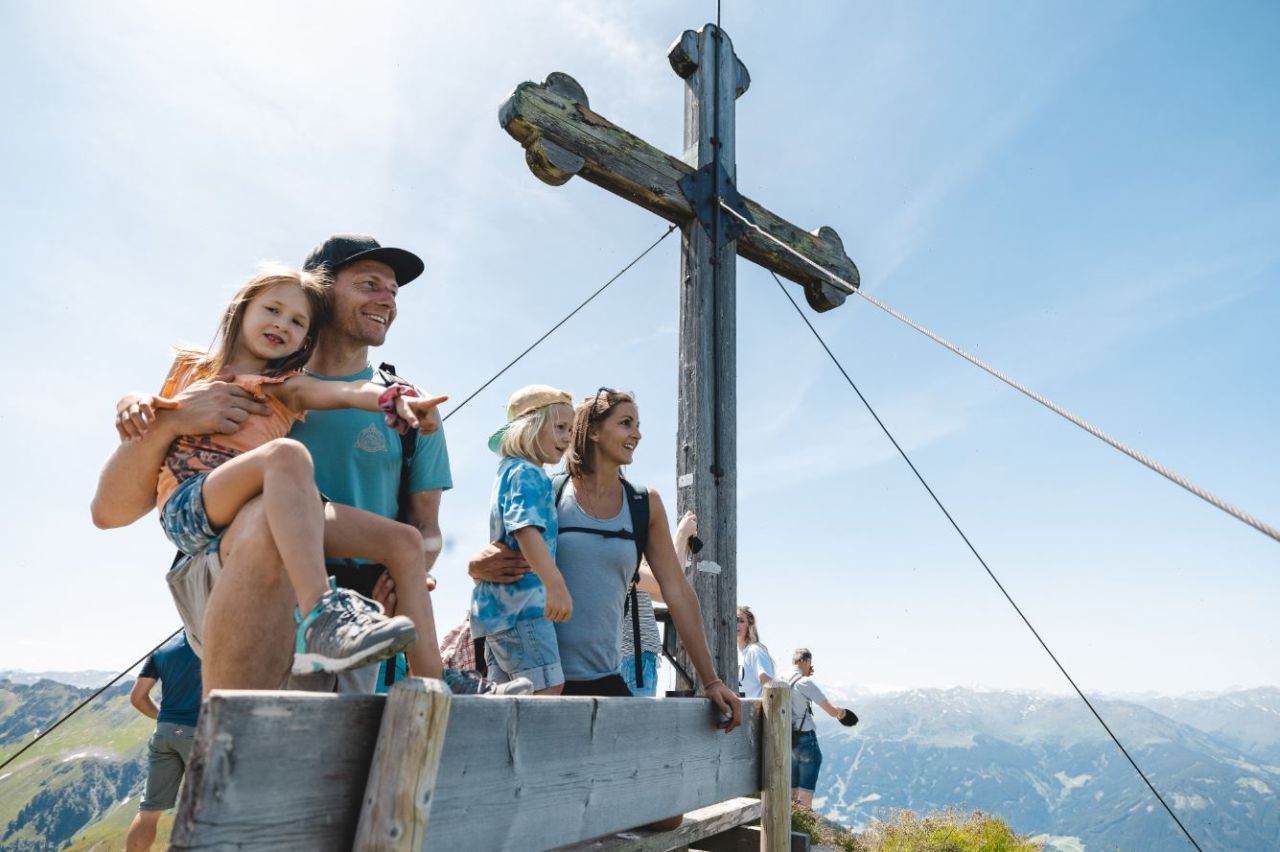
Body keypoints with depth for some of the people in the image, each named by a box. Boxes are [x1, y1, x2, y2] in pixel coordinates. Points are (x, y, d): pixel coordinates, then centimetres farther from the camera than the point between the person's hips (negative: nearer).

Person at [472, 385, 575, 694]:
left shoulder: (509, 471, 21)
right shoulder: (528, 473, -11)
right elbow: (526, 529, -27)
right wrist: (555, 584, -36)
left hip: (501, 604, 11)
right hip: (521, 601, -11)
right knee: (548, 686, -14)